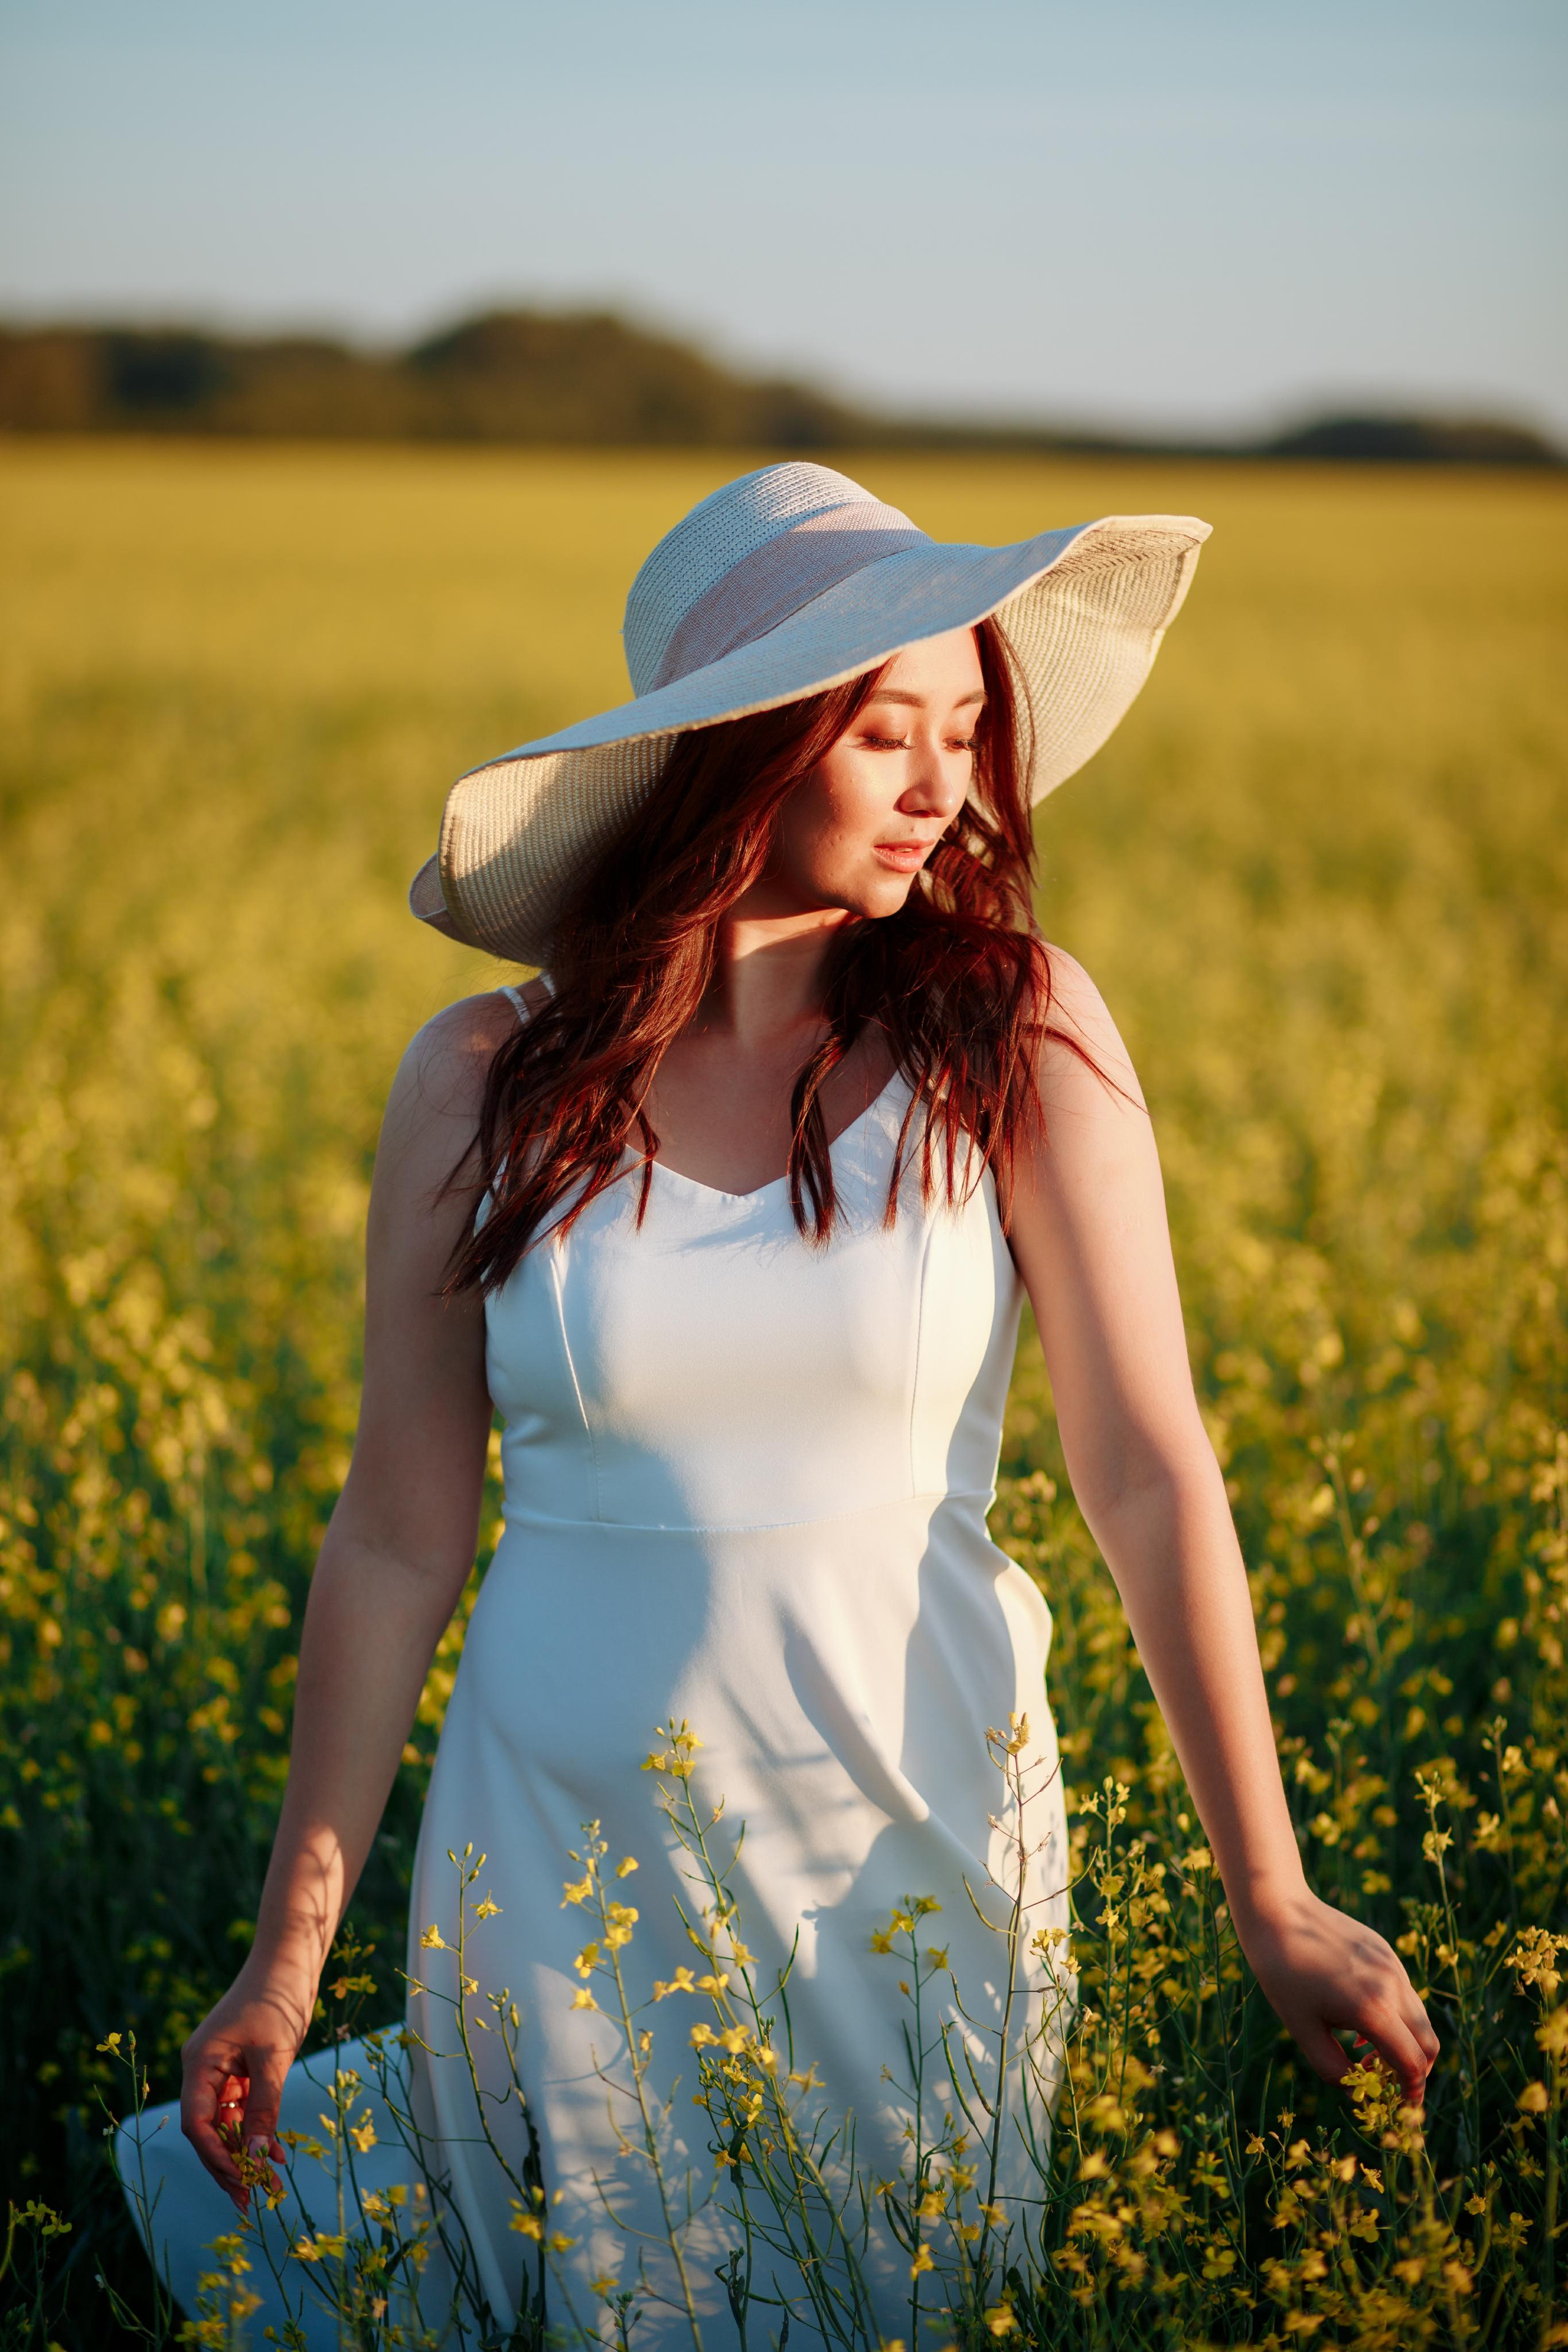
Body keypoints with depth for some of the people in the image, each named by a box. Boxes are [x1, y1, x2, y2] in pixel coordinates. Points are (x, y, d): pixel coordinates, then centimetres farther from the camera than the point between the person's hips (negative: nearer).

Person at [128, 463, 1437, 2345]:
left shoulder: (1019, 1032, -8)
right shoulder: (482, 1083, -6)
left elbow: (1148, 1469, -11)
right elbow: (396, 1540, -1)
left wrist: (1271, 1901, -16)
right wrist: (287, 1957, 1)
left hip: (921, 1839, 0)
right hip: (570, 1858, 0)